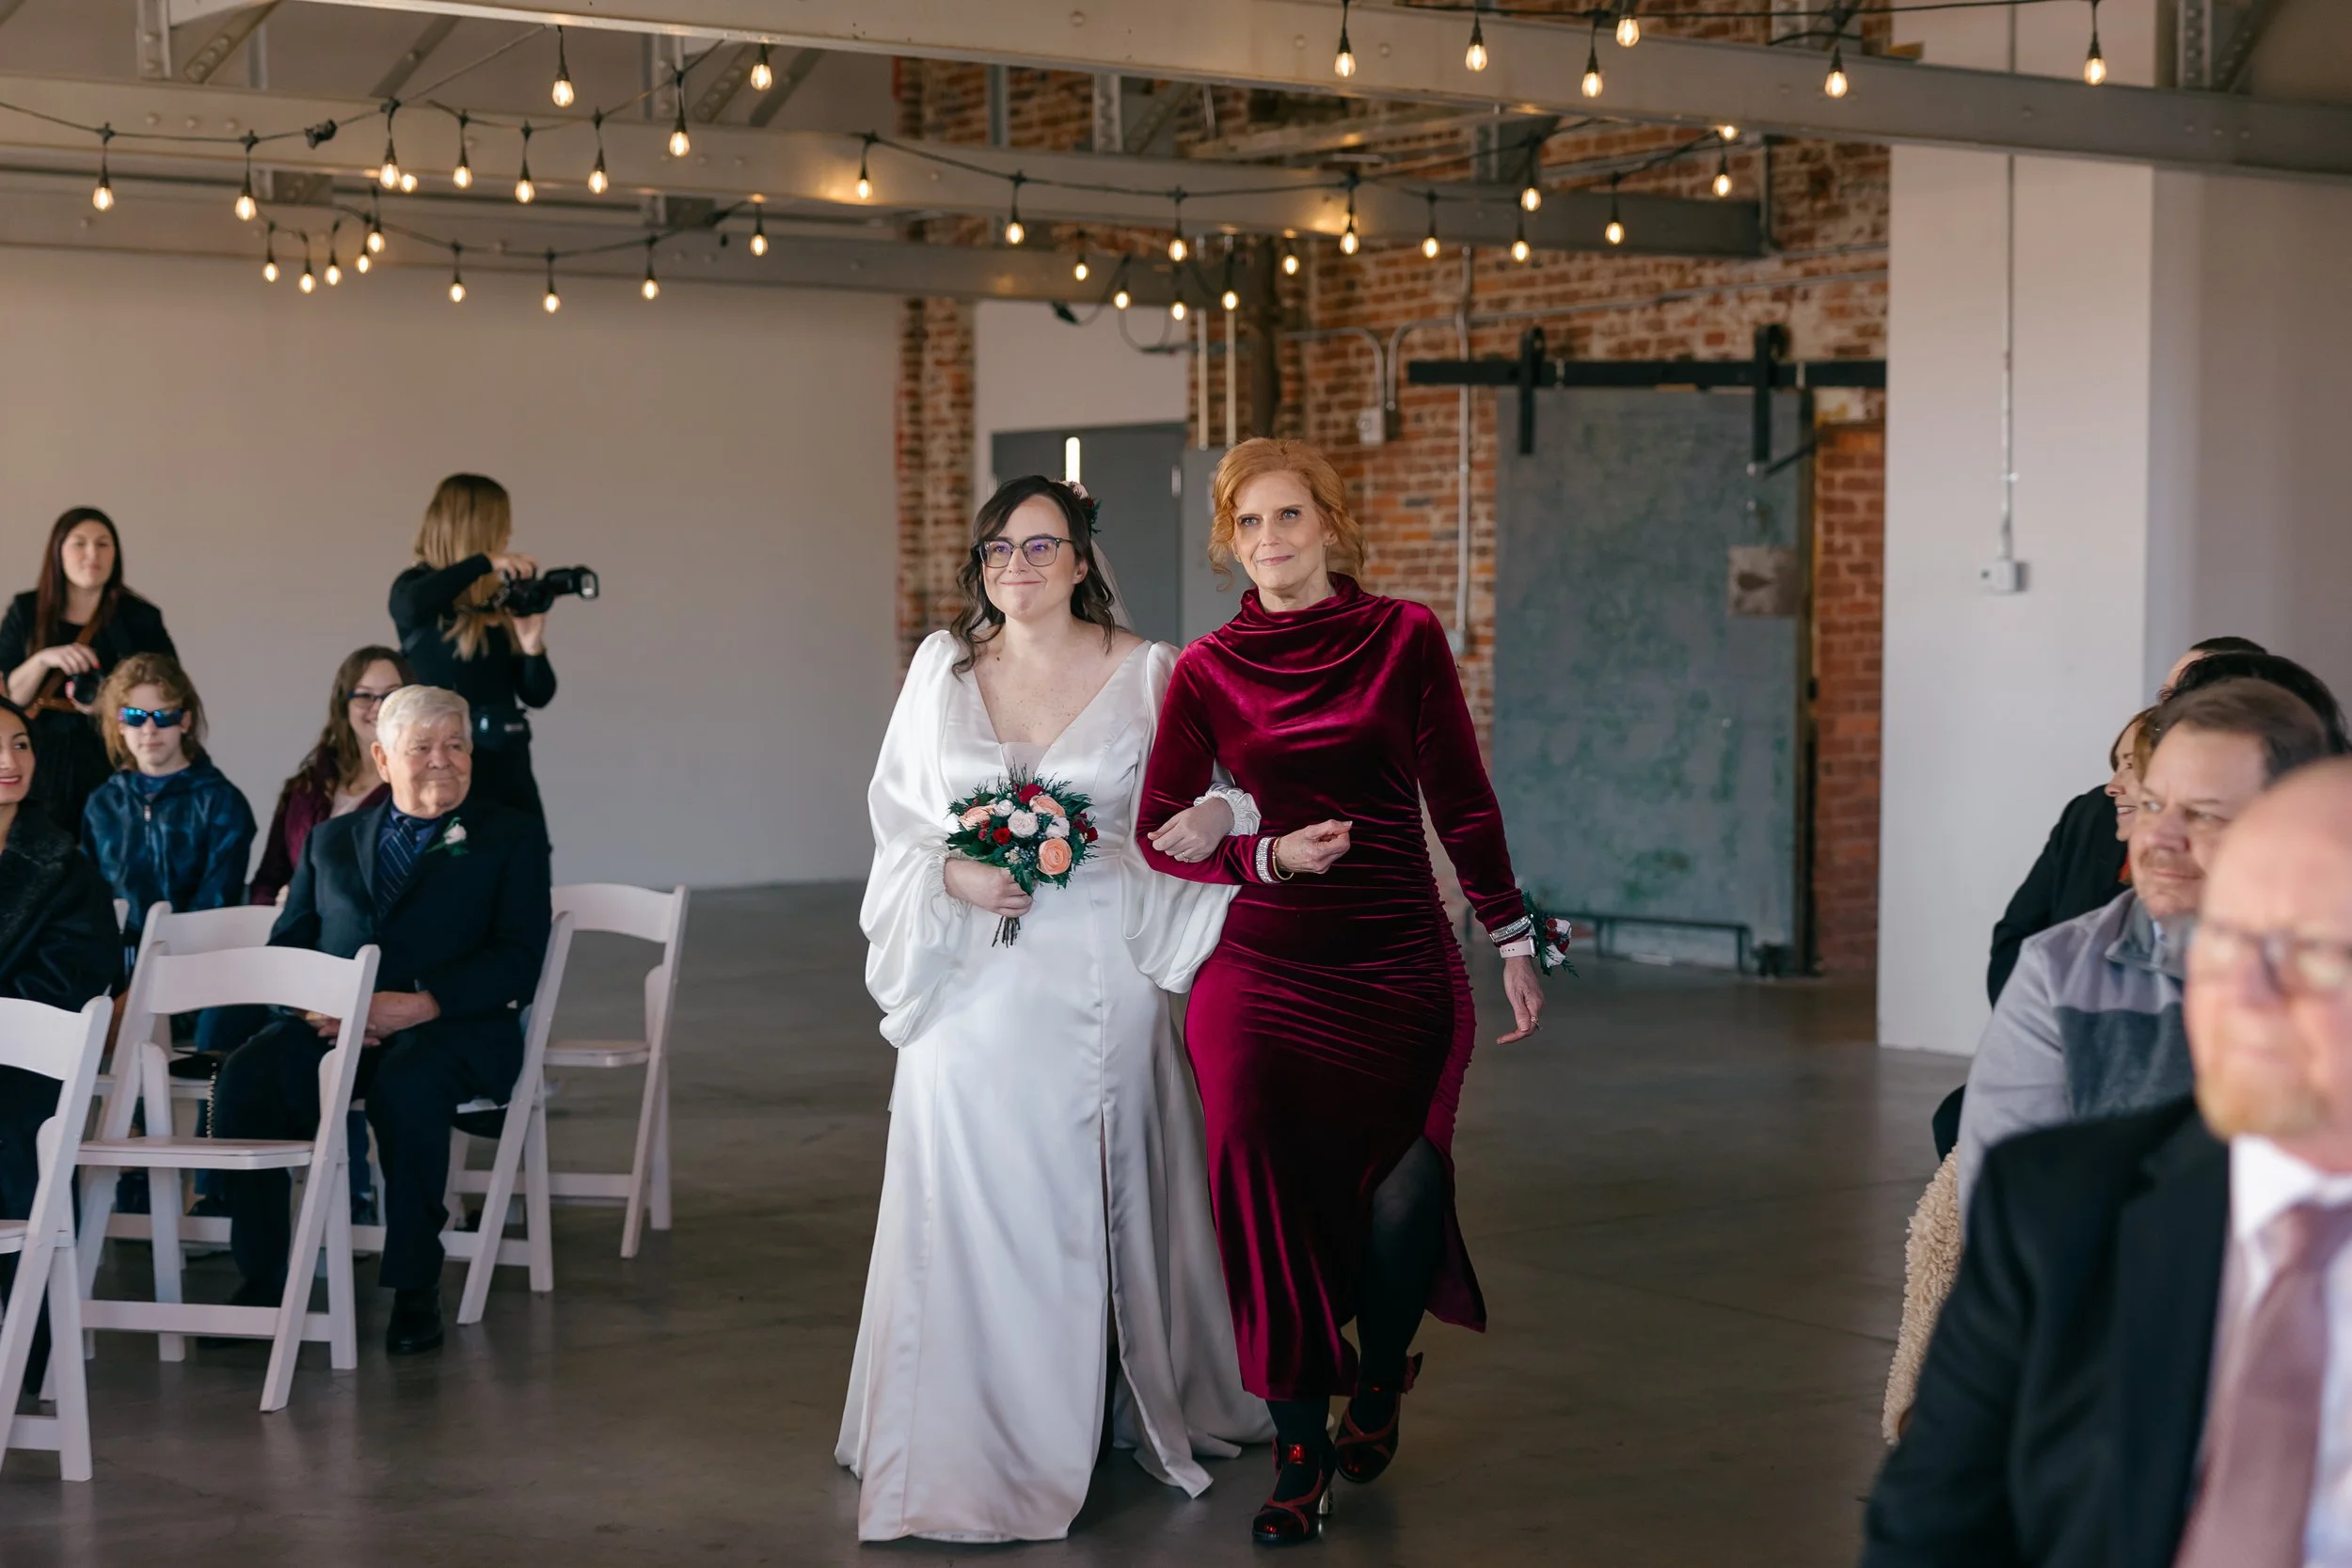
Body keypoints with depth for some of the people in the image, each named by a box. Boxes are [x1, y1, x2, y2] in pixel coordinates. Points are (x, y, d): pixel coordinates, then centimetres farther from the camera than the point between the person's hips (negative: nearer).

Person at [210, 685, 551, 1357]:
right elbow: (287, 943, 17)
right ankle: (263, 1282, -20)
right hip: (337, 1025, 3)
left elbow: (518, 960, 0)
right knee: (246, 1077, -27)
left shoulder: (511, 837, 13)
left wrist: (419, 1005, -16)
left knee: (405, 1087, -37)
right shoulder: (332, 838, 25)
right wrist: (319, 1004, -7)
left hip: (452, 1025, -3)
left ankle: (416, 1291, -26)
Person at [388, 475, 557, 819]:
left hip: (510, 760, 5)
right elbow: (410, 608, -28)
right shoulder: (417, 585, -1)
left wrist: (533, 647, -12)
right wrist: (485, 561, -25)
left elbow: (538, 696, 8)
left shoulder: (503, 599, 9)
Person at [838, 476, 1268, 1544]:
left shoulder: (1145, 674, 0)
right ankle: (973, 1446, 12)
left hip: (1097, 979, -2)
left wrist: (1212, 819, -19)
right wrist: (954, 876, -9)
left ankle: (1122, 1409, 14)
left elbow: (1194, 806, 5)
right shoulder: (941, 667, 7)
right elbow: (897, 814, 10)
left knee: (1092, 1198, 1)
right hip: (973, 984, 2)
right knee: (970, 1201, 0)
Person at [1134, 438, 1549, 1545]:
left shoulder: (1404, 639, 2)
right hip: (1263, 968, 0)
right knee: (1269, 1192, -12)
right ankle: (1300, 1451, 6)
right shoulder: (1207, 671, 3)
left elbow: (1461, 800, 6)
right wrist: (1270, 858, -10)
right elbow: (1161, 832, 5)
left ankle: (1378, 1380, 25)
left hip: (1400, 967, 0)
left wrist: (1512, 939, 6)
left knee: (1403, 1197, -9)